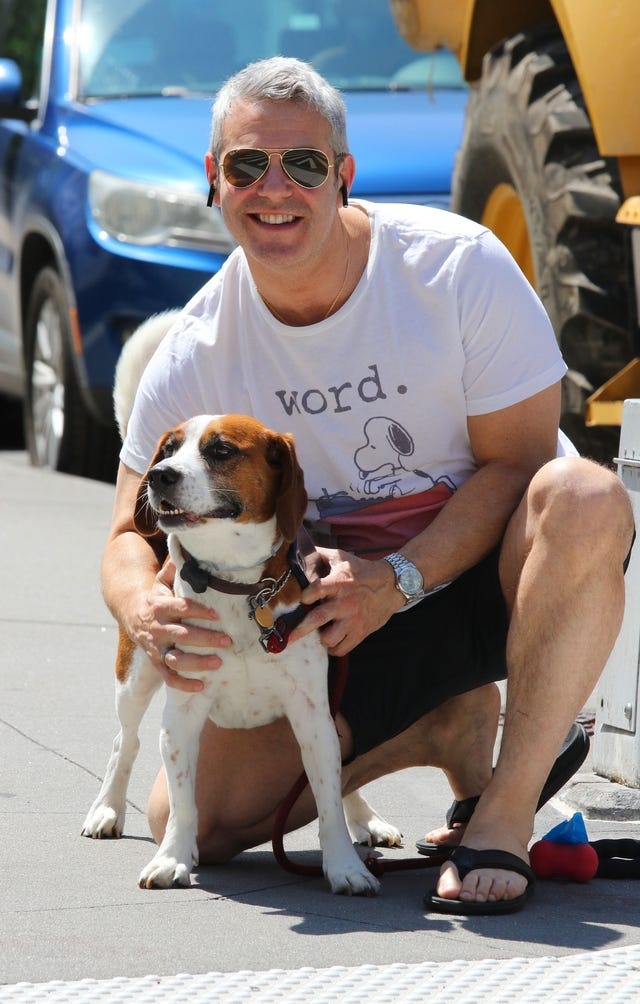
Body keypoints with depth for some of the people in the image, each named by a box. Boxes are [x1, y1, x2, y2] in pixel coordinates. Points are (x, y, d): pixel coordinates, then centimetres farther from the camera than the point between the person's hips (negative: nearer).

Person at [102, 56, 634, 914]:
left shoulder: (457, 265, -17)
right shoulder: (196, 357, -8)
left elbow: (517, 463, -15)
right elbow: (133, 530, -3)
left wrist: (401, 579, -29)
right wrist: (145, 611, -28)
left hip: (492, 568, -3)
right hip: (354, 609, 3)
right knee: (193, 822, -11)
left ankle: (506, 818, -27)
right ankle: (449, 726, 12)